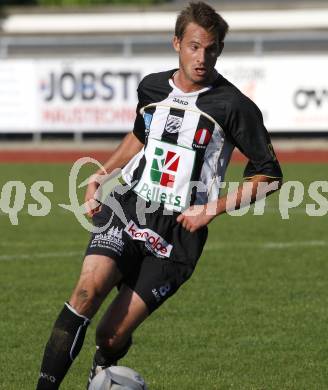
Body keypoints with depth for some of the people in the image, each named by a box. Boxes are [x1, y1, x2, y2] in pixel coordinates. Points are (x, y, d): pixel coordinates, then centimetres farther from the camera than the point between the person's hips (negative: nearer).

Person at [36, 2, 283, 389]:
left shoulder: (234, 106, -5)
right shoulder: (152, 87, 9)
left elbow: (269, 175, 0)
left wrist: (212, 209, -8)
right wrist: (98, 179, 21)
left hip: (178, 229, -3)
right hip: (126, 208, 3)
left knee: (112, 335, -8)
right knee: (89, 288, -26)